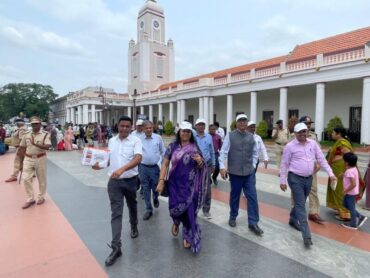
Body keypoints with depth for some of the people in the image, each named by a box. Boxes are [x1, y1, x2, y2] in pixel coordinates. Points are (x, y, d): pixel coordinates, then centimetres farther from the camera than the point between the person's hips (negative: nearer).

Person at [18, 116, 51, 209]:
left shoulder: (45, 134, -7)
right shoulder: (26, 135, 5)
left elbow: (47, 147, -20)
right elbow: (22, 148, 11)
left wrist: (35, 144, -32)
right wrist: (23, 159, 5)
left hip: (40, 159, -3)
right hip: (28, 159, 3)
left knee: (41, 179, 7)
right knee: (26, 179, -1)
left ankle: (41, 197, 23)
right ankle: (30, 199, 11)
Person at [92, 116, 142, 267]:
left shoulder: (136, 141, -10)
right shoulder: (111, 141, 5)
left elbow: (137, 159, -24)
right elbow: (109, 158, 16)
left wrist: (122, 169, -37)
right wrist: (100, 165, -3)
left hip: (130, 180, -2)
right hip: (114, 181, 2)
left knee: (132, 206, 21)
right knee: (116, 213, 0)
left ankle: (134, 226, 49)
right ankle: (116, 247, 6)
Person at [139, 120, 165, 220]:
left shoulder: (158, 138, -1)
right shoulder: (139, 139, -3)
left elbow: (163, 152, 5)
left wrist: (160, 163, 1)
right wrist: (138, 163, -1)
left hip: (155, 167, 0)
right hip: (143, 167, 0)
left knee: (155, 187, 9)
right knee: (146, 189, 8)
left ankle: (155, 198, 45)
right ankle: (148, 210, 23)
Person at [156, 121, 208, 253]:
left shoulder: (195, 147, 2)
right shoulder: (172, 146, -1)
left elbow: (201, 167, 6)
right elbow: (165, 164, 0)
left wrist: (200, 161, -17)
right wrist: (161, 181, -8)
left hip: (190, 185, 0)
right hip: (175, 183, 0)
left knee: (189, 210, 3)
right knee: (174, 207, 1)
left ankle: (187, 236, 27)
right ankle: (176, 222, 40)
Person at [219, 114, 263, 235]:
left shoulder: (251, 136, 6)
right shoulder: (230, 135, -5)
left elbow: (255, 152, 15)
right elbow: (223, 152, -9)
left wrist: (253, 165, 7)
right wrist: (222, 167, -16)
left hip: (249, 172, 3)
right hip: (235, 172, -3)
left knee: (252, 197, 3)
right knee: (235, 196, 12)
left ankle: (253, 223, 14)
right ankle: (233, 217, 33)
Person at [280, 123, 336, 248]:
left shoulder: (313, 143, 3)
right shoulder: (290, 146, -10)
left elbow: (321, 160, 7)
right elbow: (284, 164, -6)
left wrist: (330, 173, -2)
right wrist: (282, 181, -6)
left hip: (309, 178, 5)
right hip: (295, 178, -5)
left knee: (300, 203, 19)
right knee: (301, 205, -5)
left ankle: (293, 220, 43)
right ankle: (307, 236, -1)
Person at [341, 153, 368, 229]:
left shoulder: (349, 171, -28)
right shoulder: (354, 168, 3)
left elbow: (353, 184, -30)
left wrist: (346, 191, -19)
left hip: (350, 192, -10)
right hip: (351, 192, 10)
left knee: (351, 208, 5)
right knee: (345, 204, 23)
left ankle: (353, 224, 20)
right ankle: (360, 217, 27)